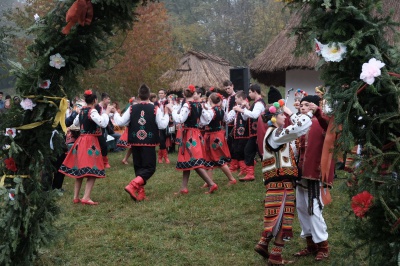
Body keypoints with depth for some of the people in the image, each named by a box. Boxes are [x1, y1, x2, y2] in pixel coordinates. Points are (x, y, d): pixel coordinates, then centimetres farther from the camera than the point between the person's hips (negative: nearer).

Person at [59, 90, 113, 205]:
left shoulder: (82, 111, 10)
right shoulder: (92, 111, -14)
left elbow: (75, 123, 26)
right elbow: (103, 123, -26)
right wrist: (107, 112, -13)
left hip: (80, 141, 9)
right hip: (90, 142, -9)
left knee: (79, 170, 14)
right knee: (93, 171, -8)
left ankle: (76, 197, 19)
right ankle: (86, 198, -16)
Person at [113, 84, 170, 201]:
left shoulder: (132, 109, 0)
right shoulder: (155, 109, -7)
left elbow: (121, 122, 3)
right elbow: (162, 125, -7)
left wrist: (116, 113, 21)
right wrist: (166, 114, 8)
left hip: (135, 142, 4)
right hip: (149, 142, -3)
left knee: (138, 167, 14)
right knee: (149, 167, 1)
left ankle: (140, 193, 13)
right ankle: (132, 186, -20)